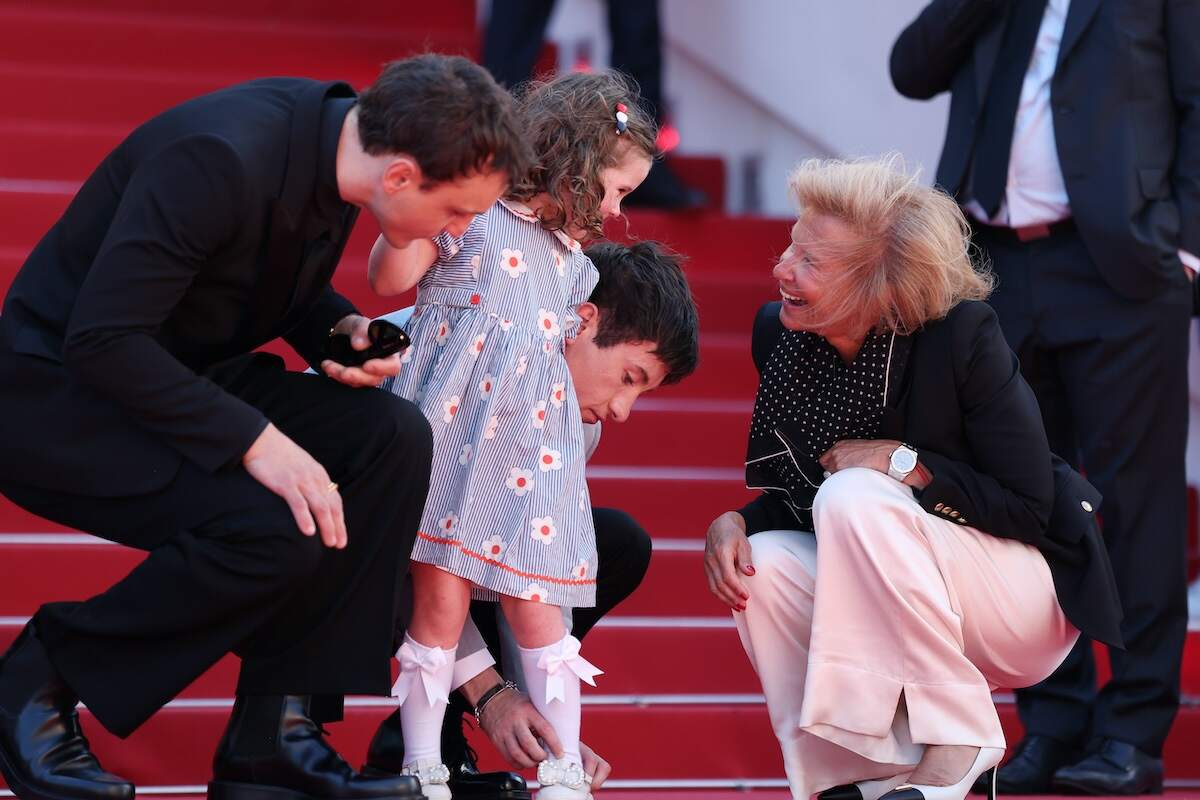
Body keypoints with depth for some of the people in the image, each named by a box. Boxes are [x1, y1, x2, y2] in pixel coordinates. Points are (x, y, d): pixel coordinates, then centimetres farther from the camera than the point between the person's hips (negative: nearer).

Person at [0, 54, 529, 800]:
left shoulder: (336, 143, -3)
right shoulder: (220, 159, -29)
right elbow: (100, 339, -29)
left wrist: (346, 330, -5)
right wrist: (254, 440, -32)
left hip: (182, 377, 9)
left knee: (394, 437, -11)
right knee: (275, 531, -28)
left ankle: (274, 730, -7)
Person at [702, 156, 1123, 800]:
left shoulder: (961, 335, -21)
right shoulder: (780, 335, -5)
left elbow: (1030, 505, -18)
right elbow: (792, 495, 7)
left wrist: (905, 463, -24)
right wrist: (735, 523, -14)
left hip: (1025, 599, -5)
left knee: (854, 497, -30)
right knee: (763, 566, -23)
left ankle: (954, 741, -23)